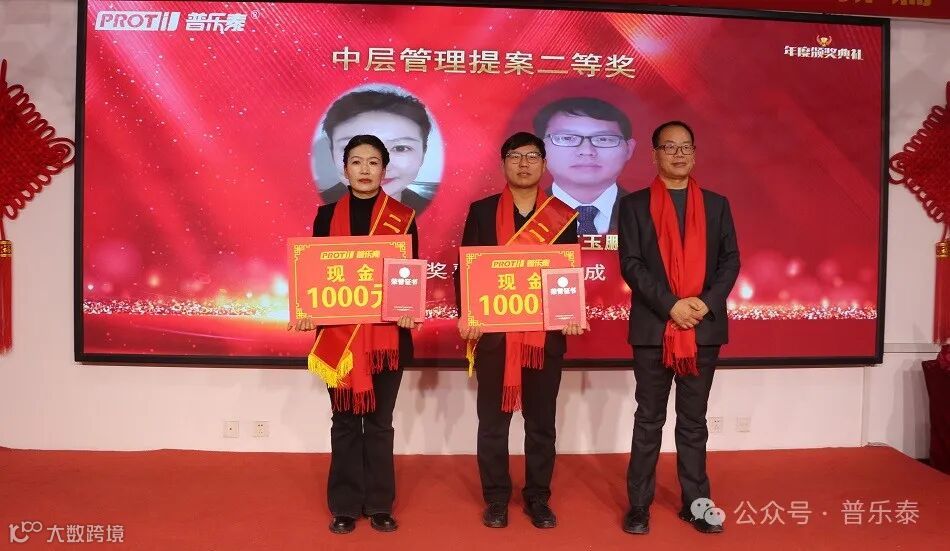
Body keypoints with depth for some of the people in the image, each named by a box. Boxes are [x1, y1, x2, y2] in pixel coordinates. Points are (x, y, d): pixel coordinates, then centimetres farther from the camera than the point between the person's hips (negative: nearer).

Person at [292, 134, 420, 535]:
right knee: (345, 421, 8)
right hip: (339, 332, 1)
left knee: (379, 421, 8)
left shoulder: (403, 217, 3)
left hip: (387, 332, 0)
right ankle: (344, 506, 21)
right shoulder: (327, 214, 5)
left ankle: (379, 505, 22)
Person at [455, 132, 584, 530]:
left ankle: (538, 499, 25)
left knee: (541, 422, 10)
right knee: (493, 420, 9)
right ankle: (496, 499, 23)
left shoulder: (563, 215, 6)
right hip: (493, 332, 0)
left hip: (546, 333, 1)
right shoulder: (482, 210, 4)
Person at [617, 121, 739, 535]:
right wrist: (671, 305, -16)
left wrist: (707, 303, -11)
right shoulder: (634, 204, 3)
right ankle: (639, 504, 16)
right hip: (653, 328, -2)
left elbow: (730, 259, 5)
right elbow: (630, 264, -6)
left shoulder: (716, 204, 11)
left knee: (694, 422, 12)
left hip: (704, 328, 2)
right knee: (649, 420, 6)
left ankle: (695, 503, 23)